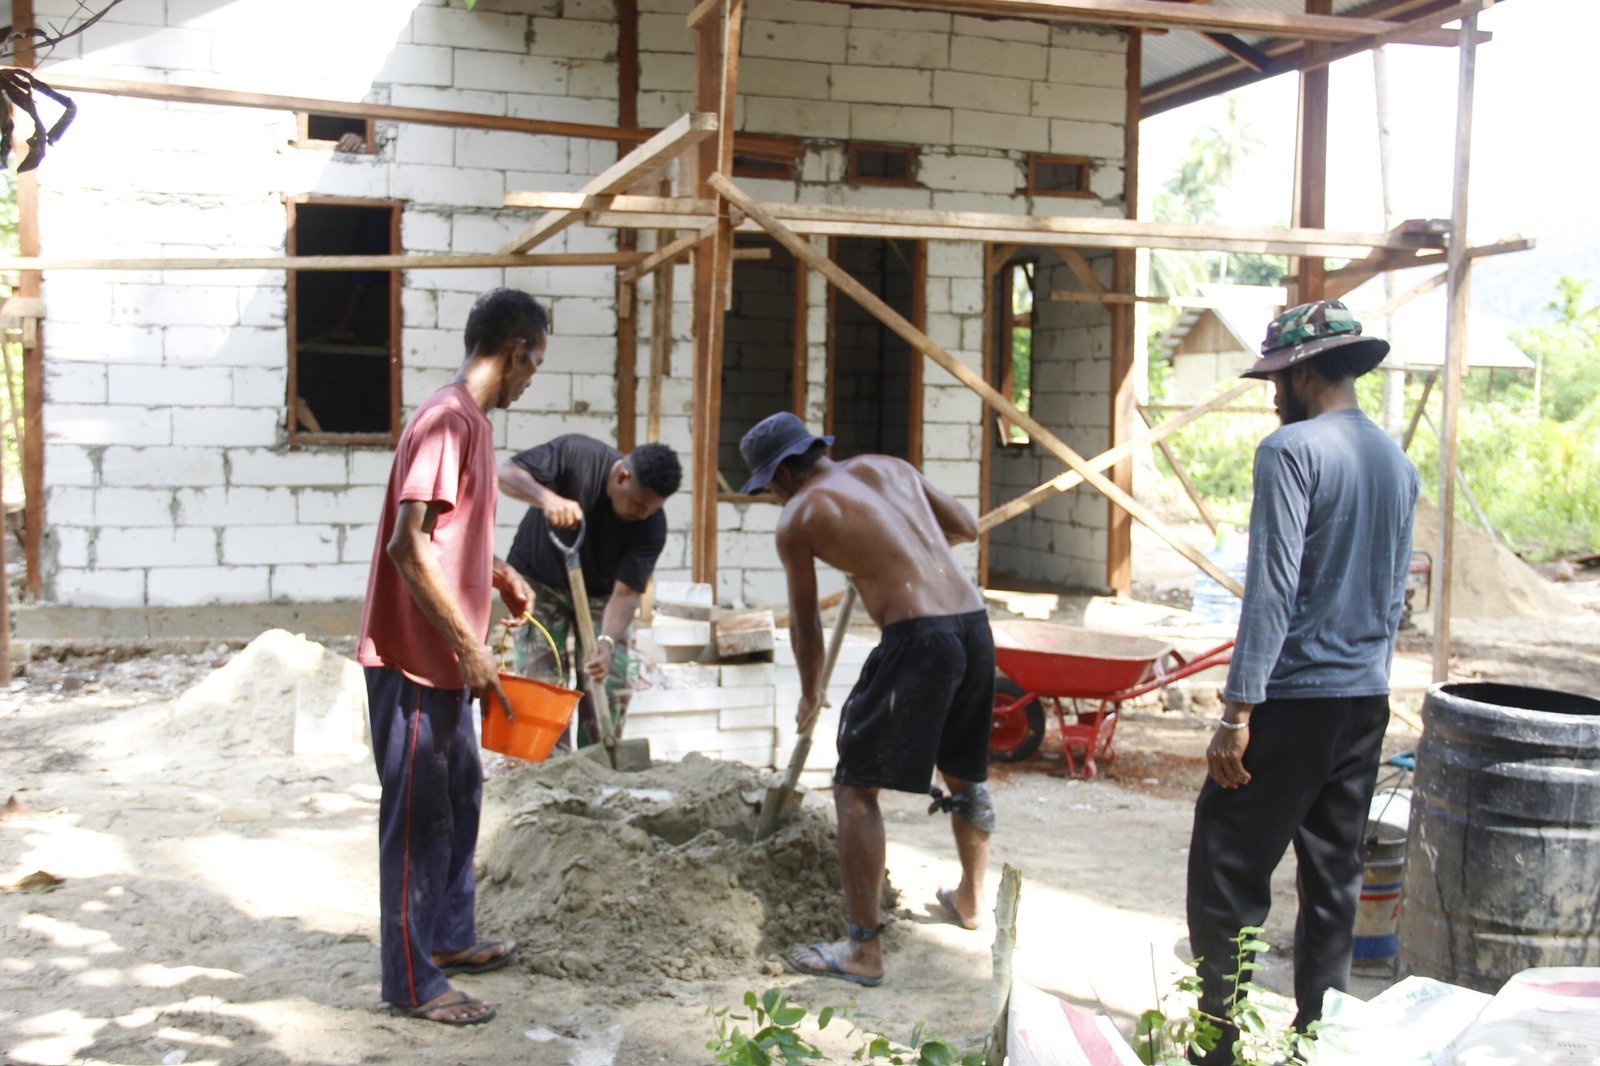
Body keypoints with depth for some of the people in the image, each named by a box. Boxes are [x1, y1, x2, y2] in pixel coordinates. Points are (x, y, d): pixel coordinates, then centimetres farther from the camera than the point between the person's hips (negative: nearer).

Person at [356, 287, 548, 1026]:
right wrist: (470, 647, -24)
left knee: (459, 794, 20)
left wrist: (498, 574, 19)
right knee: (418, 815, -1)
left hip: (445, 658, 10)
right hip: (415, 659, -10)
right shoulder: (449, 421, -19)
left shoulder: (468, 420, 12)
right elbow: (408, 545, -26)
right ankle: (413, 982, 10)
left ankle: (450, 937, 35)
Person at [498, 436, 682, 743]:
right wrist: (547, 498, -51)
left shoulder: (652, 526, -25)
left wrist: (607, 641, -44)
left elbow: (626, 592, -26)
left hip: (600, 593, 2)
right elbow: (506, 474, -31)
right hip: (540, 581, -2)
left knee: (609, 687, -5)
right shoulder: (575, 454, -29)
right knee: (541, 681, -9)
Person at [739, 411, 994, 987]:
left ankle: (863, 950, 0)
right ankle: (970, 900, 46)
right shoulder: (889, 467, 19)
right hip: (974, 626, 7)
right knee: (964, 774, 27)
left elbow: (805, 619, 13)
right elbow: (966, 526, 27)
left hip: (917, 637, -7)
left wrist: (810, 692, 28)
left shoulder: (798, 516, 3)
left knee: (855, 788, 1)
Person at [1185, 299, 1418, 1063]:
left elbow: (1271, 590, -19)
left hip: (1295, 699, -8)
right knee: (1333, 883, 14)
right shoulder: (1397, 463, 11)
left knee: (1226, 880, -1)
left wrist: (1238, 712, -18)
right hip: (1367, 702, 8)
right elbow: (1394, 596, 16)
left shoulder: (1292, 450, -13)